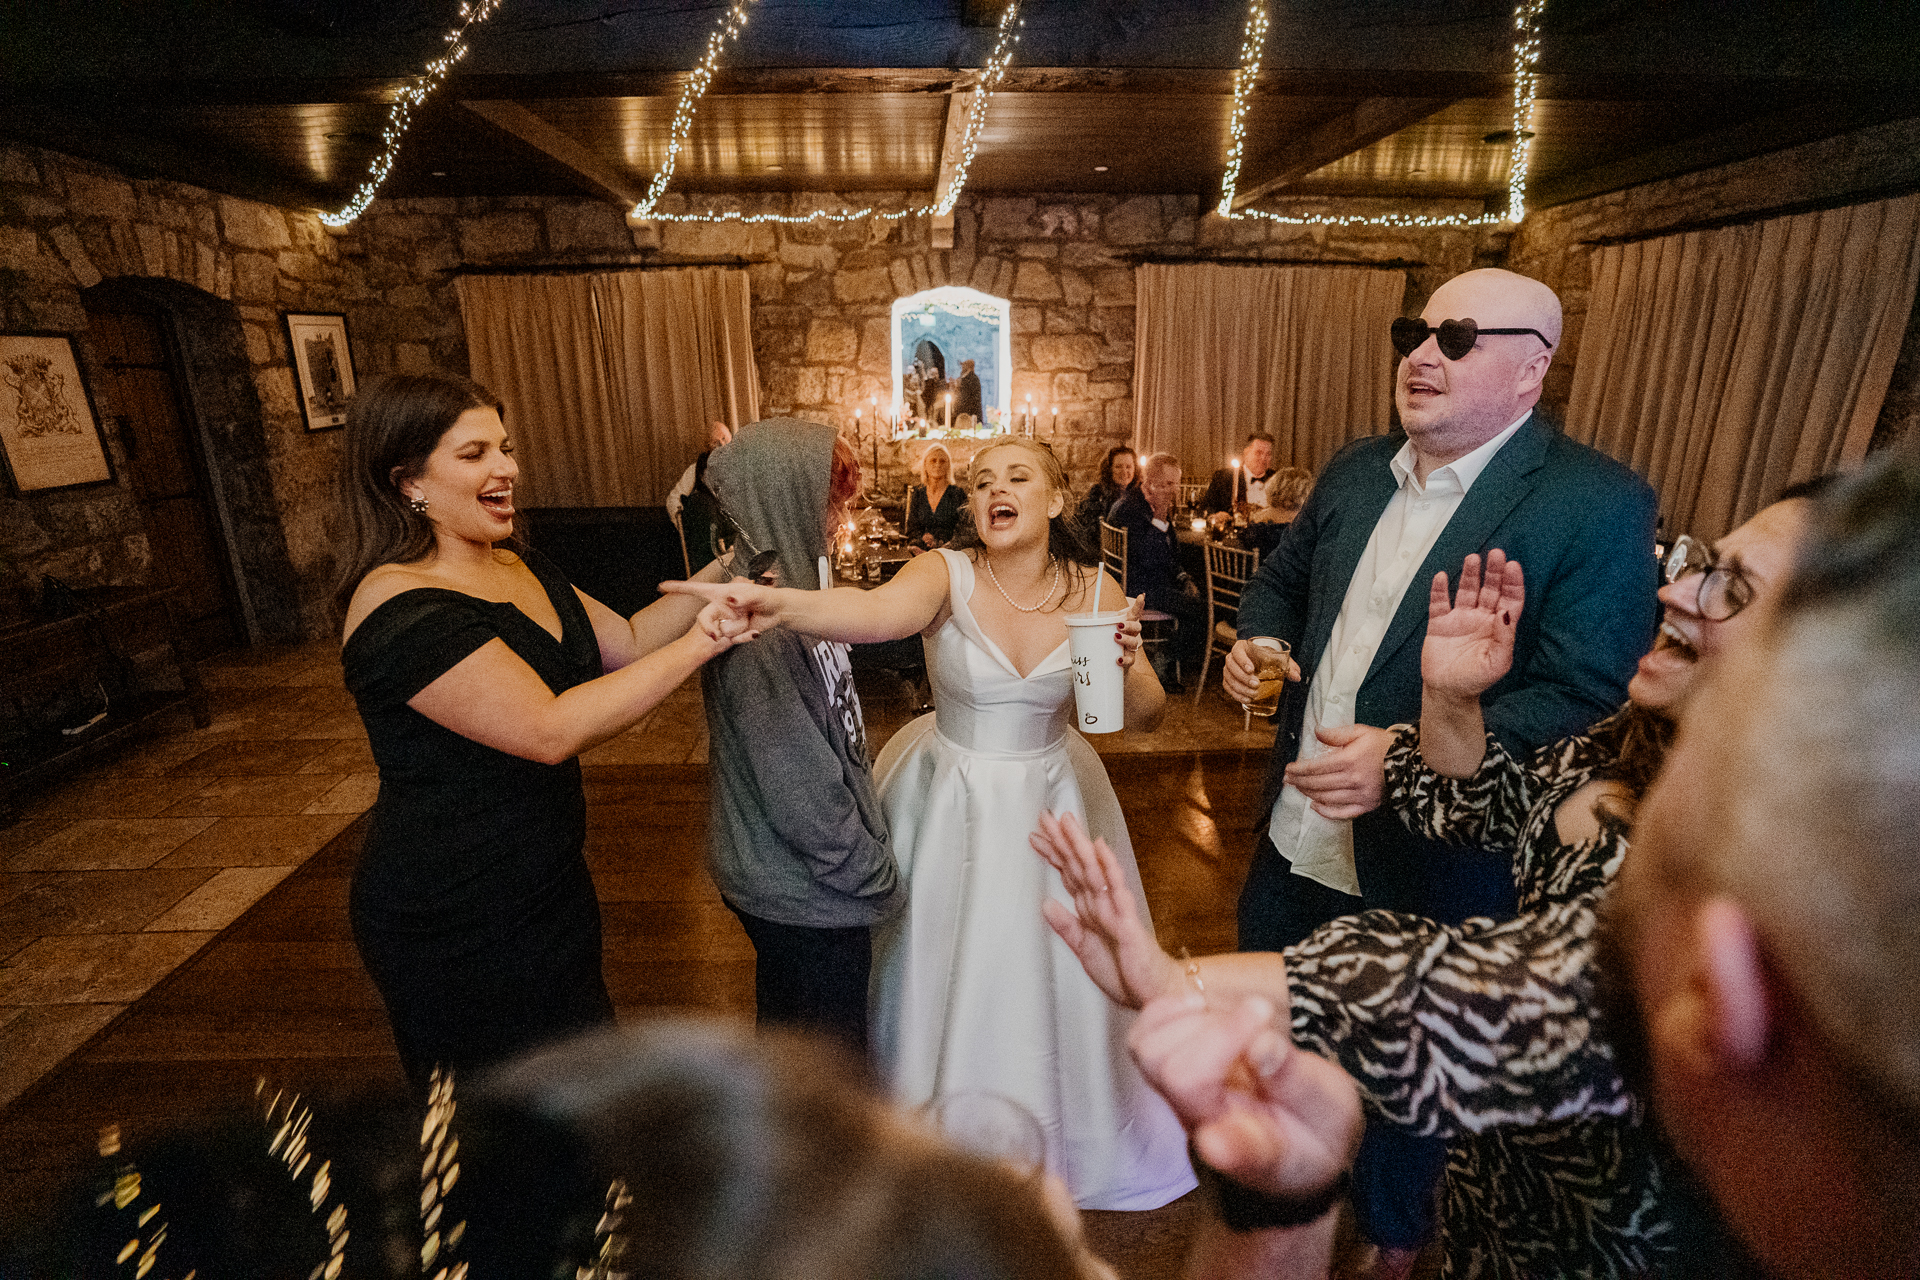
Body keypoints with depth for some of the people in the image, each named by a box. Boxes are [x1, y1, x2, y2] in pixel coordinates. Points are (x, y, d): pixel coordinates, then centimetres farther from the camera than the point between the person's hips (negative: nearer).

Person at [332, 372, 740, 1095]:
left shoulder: (520, 572, 5)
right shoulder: (401, 609, -25)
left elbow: (627, 643, 5)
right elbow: (549, 730, -32)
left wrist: (720, 575, -8)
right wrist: (699, 644, -30)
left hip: (543, 885, 8)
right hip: (455, 927, -8)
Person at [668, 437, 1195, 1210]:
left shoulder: (1095, 589, -7)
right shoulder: (947, 573, -16)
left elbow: (1148, 717, -4)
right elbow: (878, 611, -39)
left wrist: (1126, 668, -27)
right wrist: (779, 605, -58)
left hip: (1051, 803, 2)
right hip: (951, 801, -1)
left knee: (1055, 969, 14)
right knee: (949, 973, 13)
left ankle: (1065, 1135, 47)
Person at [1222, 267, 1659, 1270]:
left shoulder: (1599, 506, -16)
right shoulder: (1355, 471, 3)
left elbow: (1589, 698, -21)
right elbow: (1280, 577, 14)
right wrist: (1256, 641, -7)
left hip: (1426, 877, -5)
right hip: (1294, 840, 6)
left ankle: (1395, 1241, 52)